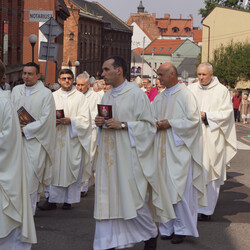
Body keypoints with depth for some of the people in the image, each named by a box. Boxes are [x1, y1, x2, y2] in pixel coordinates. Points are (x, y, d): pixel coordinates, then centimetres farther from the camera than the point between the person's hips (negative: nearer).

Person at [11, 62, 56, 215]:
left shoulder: (46, 93, -4)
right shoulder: (16, 91, 11)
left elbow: (46, 119, -9)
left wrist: (26, 129, -12)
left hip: (35, 140, -4)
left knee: (31, 177, -4)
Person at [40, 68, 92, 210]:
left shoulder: (80, 98, 4)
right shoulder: (53, 96, 12)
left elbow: (85, 119, -3)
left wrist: (70, 121, -18)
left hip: (73, 139, -2)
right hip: (55, 138, 2)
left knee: (72, 169, 0)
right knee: (54, 169, -1)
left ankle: (69, 200, 8)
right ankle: (52, 200, 2)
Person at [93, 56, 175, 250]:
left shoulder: (136, 94, -7)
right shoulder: (107, 96, 15)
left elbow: (148, 124, -9)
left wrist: (123, 125, -18)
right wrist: (99, 123, 1)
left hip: (128, 155, -7)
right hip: (108, 155, 7)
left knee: (133, 197, -2)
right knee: (108, 199, 4)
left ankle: (151, 234, 19)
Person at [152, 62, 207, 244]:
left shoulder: (185, 95, -7)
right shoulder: (159, 98, 14)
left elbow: (193, 120, -13)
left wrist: (170, 124, -14)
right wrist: (156, 124, -4)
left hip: (179, 150, -6)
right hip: (163, 150, 7)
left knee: (180, 188, -5)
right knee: (165, 188, 6)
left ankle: (182, 229, 4)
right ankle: (168, 227, 14)